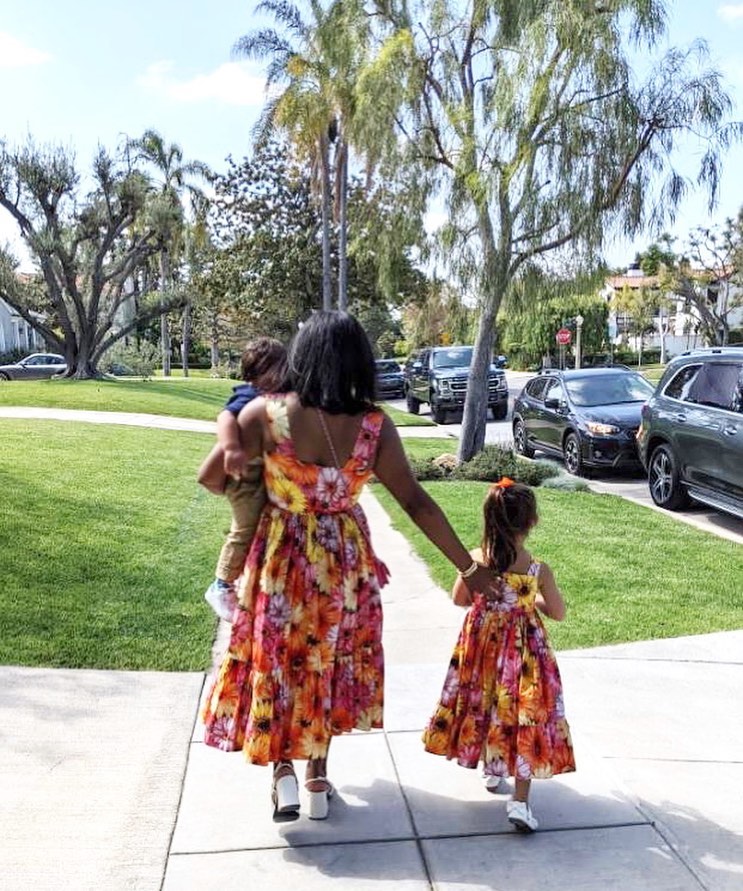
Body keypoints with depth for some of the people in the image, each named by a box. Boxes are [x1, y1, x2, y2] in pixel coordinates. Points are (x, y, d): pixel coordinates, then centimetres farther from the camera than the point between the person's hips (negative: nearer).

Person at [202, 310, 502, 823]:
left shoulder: (265, 415, -19)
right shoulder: (374, 426, -16)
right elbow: (417, 502, -13)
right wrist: (470, 568, -5)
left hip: (282, 559, -1)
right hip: (345, 561, 2)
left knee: (278, 659, 19)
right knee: (330, 661, 21)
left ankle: (283, 769, 12)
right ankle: (318, 776, 33)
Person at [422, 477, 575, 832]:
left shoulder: (474, 559, -13)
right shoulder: (539, 570, -19)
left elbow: (459, 599, 3)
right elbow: (558, 613, -5)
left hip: (481, 643, 3)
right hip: (523, 649, -3)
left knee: (484, 706, 23)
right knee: (524, 716, 6)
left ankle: (492, 769, 41)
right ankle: (519, 799, 2)